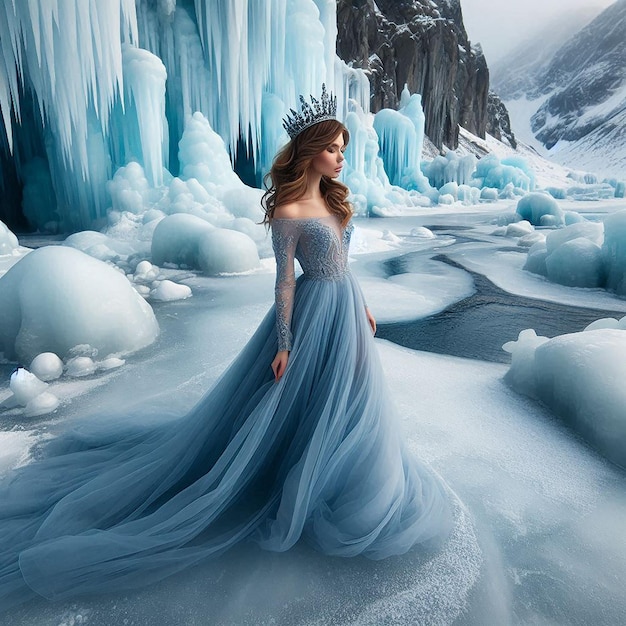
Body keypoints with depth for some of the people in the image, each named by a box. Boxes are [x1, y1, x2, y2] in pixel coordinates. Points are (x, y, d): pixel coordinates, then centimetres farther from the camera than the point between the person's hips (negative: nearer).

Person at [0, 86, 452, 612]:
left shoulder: (332, 197, 7)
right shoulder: (287, 212, -18)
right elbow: (285, 281, -17)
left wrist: (363, 307, 19)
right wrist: (284, 345, -16)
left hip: (346, 307, 9)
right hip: (315, 313, -9)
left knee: (341, 402, 21)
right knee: (307, 403, 6)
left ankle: (334, 479, 44)